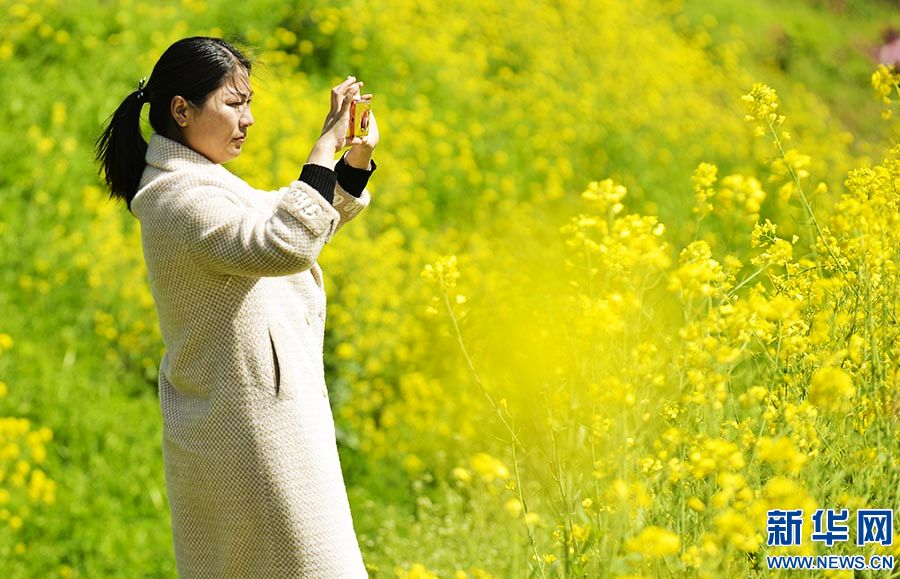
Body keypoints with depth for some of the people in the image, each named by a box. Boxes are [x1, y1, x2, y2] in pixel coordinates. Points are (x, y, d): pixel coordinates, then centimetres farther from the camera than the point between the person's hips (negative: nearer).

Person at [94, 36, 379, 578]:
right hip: (256, 429, -10)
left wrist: (357, 160, 5)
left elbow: (301, 225, 20)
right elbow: (285, 245, -34)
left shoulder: (197, 183, 13)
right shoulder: (182, 199, -19)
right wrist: (323, 150, -27)